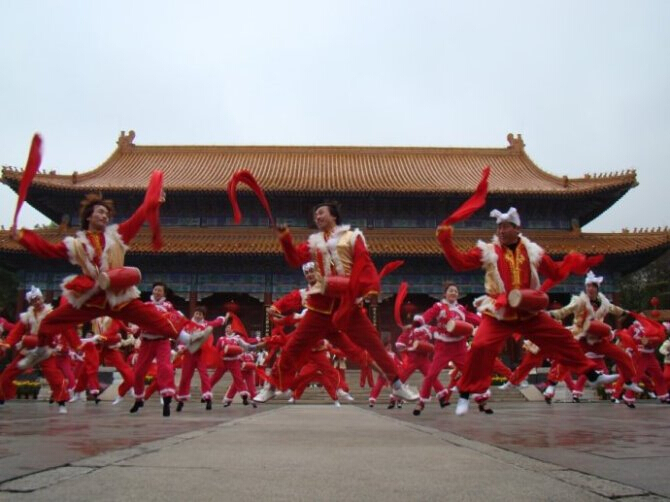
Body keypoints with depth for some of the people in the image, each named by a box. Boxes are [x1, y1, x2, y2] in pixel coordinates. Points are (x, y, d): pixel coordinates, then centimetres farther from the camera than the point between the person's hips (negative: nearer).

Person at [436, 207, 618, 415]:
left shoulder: (532, 250, 6)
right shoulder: (488, 250, -2)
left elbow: (556, 273, 11)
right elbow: (460, 263, -9)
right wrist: (446, 242, -21)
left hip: (530, 313, 3)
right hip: (498, 314, -3)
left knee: (562, 337, 7)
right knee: (481, 347, -22)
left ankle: (593, 376, 26)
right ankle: (465, 396, -8)